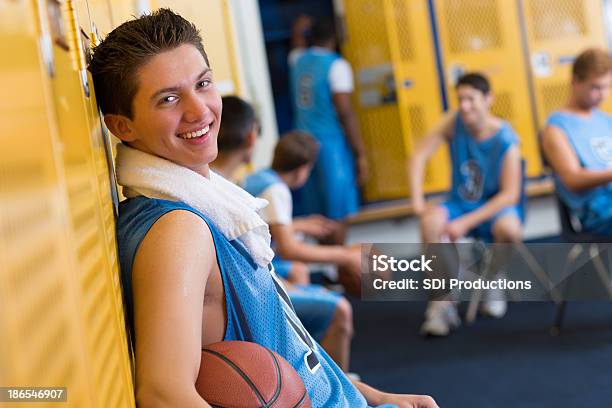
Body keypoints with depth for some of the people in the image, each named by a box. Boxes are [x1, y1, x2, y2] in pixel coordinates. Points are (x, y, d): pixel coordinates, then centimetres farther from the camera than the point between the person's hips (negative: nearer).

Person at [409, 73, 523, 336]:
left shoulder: (506, 140, -17)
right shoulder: (454, 122, -7)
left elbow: (510, 194, -20)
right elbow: (419, 156, -11)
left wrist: (467, 222, -26)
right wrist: (417, 200, -22)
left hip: (496, 207, -3)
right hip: (461, 204, 3)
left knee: (509, 227, -38)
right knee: (431, 220, -31)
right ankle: (442, 304, -24)